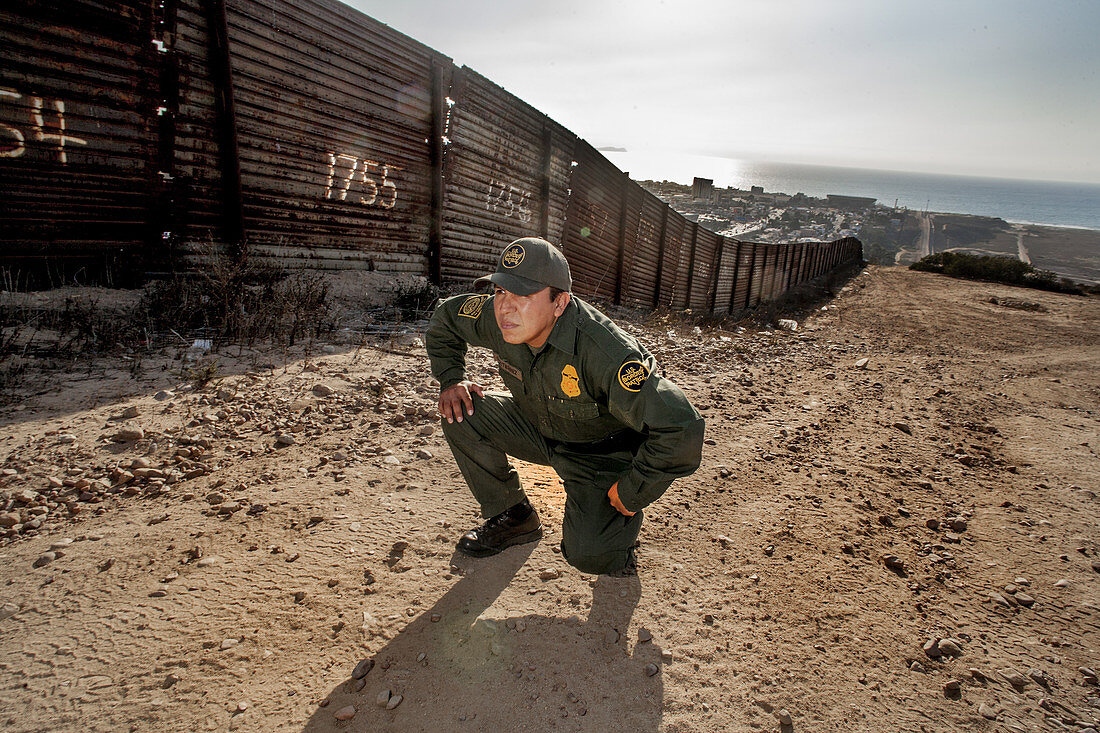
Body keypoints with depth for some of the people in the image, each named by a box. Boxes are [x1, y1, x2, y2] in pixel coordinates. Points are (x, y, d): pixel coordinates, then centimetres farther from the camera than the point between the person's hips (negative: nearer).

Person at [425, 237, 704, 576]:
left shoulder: (604, 352, -39)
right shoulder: (495, 317, -19)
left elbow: (682, 429, -41)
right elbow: (443, 320, 5)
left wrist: (630, 494, -28)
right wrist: (452, 380, -8)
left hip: (602, 452, -5)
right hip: (539, 430, 6)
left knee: (587, 555, -24)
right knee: (460, 413, -13)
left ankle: (620, 519, 14)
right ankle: (513, 516, 7)